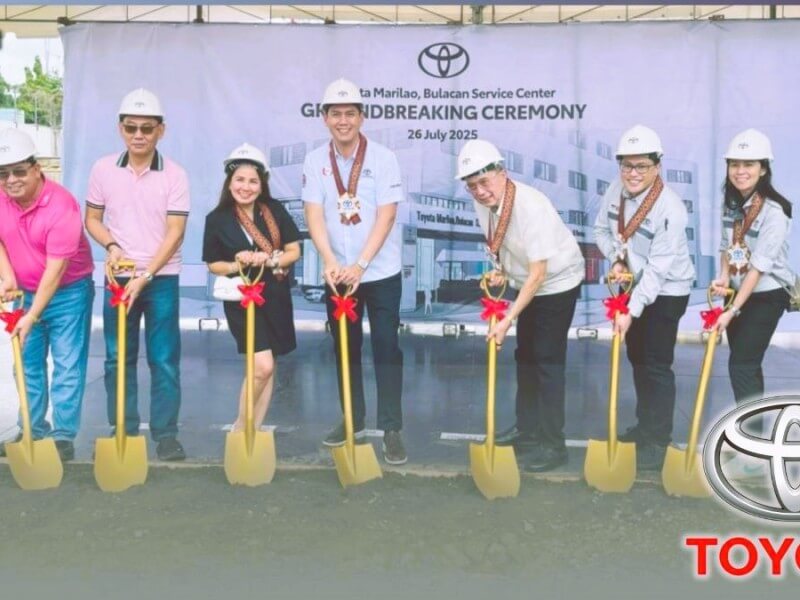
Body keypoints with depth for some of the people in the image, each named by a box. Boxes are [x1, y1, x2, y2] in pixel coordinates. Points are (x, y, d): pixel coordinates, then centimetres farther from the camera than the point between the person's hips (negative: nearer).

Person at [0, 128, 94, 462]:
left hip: (68, 292, -6)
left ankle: (63, 436, 3)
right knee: (28, 365, 12)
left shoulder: (61, 206, -26)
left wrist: (32, 317, -26)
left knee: (67, 366, -4)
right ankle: (33, 432, 24)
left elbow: (55, 270, -25)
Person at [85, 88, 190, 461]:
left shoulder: (174, 175, -7)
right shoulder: (103, 170, 1)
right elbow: (92, 219, 9)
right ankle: (123, 430, 19)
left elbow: (174, 232, -11)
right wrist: (111, 246, -11)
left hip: (161, 279, -2)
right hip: (118, 277, 2)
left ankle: (166, 433, 10)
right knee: (118, 358, 8)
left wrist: (144, 277, -17)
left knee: (164, 360, 1)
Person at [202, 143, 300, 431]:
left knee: (267, 369, 9)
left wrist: (268, 260, -17)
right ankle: (240, 426, 9)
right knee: (262, 366, -14)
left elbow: (294, 251, 1)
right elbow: (213, 265, 2)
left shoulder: (275, 210, -1)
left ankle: (254, 429, 22)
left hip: (275, 297, 4)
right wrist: (238, 265, -18)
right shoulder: (217, 219, -5)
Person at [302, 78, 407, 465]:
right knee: (345, 347, 13)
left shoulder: (383, 158, -9)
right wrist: (330, 262, -24)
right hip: (337, 272, 3)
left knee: (386, 348, -1)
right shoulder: (315, 161, -1)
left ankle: (391, 429, 6)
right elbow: (314, 215, -8)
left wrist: (360, 265, -23)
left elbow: (386, 217, -14)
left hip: (380, 272, -3)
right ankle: (353, 419, 27)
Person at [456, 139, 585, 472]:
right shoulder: (483, 201, -12)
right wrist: (499, 270, -8)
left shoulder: (531, 207, -34)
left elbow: (538, 273, -33)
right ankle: (527, 428, 31)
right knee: (525, 356, 16)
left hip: (557, 283, -8)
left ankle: (553, 444, 4)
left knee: (548, 360, -6)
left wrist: (507, 320, -34)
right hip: (527, 283, 8)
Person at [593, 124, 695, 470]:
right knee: (637, 359, 17)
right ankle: (645, 426, 34)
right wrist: (615, 260, -11)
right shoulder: (616, 191, -8)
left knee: (656, 365, -5)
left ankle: (659, 440, 9)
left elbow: (658, 268, -29)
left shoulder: (670, 209, -28)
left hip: (666, 293, -7)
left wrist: (631, 311, -32)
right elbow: (601, 229, 8)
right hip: (633, 285, 7)